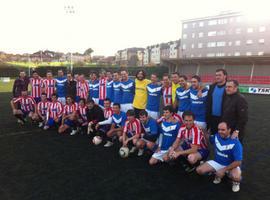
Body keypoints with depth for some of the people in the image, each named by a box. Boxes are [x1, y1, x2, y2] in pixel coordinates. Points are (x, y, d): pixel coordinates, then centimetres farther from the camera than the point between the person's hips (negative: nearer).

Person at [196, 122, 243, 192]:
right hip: (217, 162, 4)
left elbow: (238, 162, -22)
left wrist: (223, 170, -25)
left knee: (236, 177, -38)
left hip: (231, 165, -4)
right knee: (199, 170, -14)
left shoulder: (235, 143, -23)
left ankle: (236, 182, 3)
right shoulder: (216, 136, -9)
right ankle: (218, 174, 15)